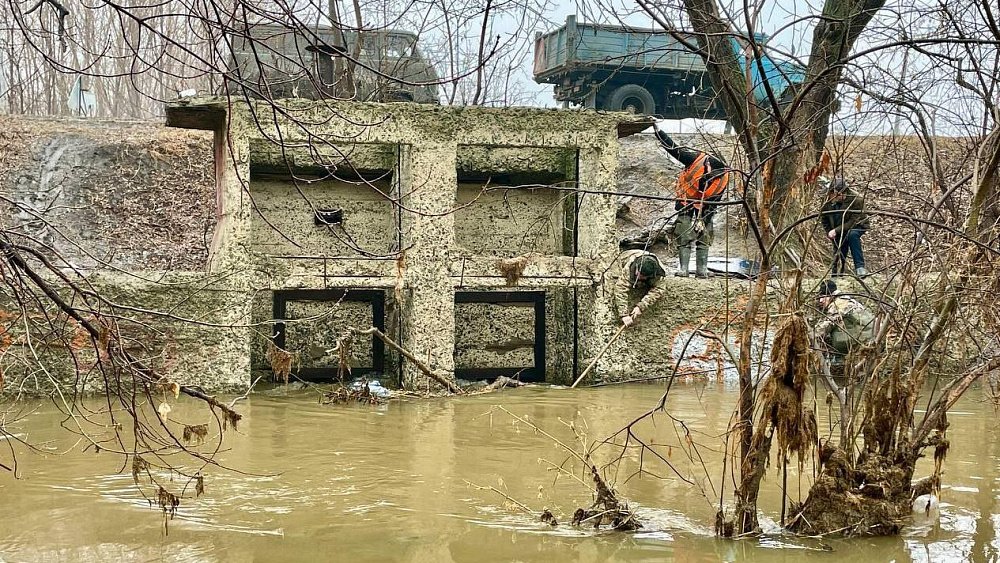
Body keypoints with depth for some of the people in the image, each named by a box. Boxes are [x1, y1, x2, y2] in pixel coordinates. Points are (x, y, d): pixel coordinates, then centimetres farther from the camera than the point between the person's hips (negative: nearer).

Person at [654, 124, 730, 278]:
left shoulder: (723, 179, -25)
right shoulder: (696, 159, -28)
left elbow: (713, 203, -16)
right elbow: (673, 148, -22)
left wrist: (703, 220, -19)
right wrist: (658, 131, -26)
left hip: (704, 205, 1)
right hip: (686, 200, 0)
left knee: (703, 237, -3)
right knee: (684, 237, -7)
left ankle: (702, 270, 1)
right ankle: (683, 269, -9)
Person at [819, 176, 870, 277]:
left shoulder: (856, 200, -26)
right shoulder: (828, 202, -13)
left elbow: (854, 221, -29)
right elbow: (824, 220, 5)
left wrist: (836, 231, -34)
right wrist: (829, 233, -8)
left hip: (857, 227, -5)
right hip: (838, 234, 5)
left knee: (852, 234, -36)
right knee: (838, 255, 0)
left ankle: (859, 267, -39)